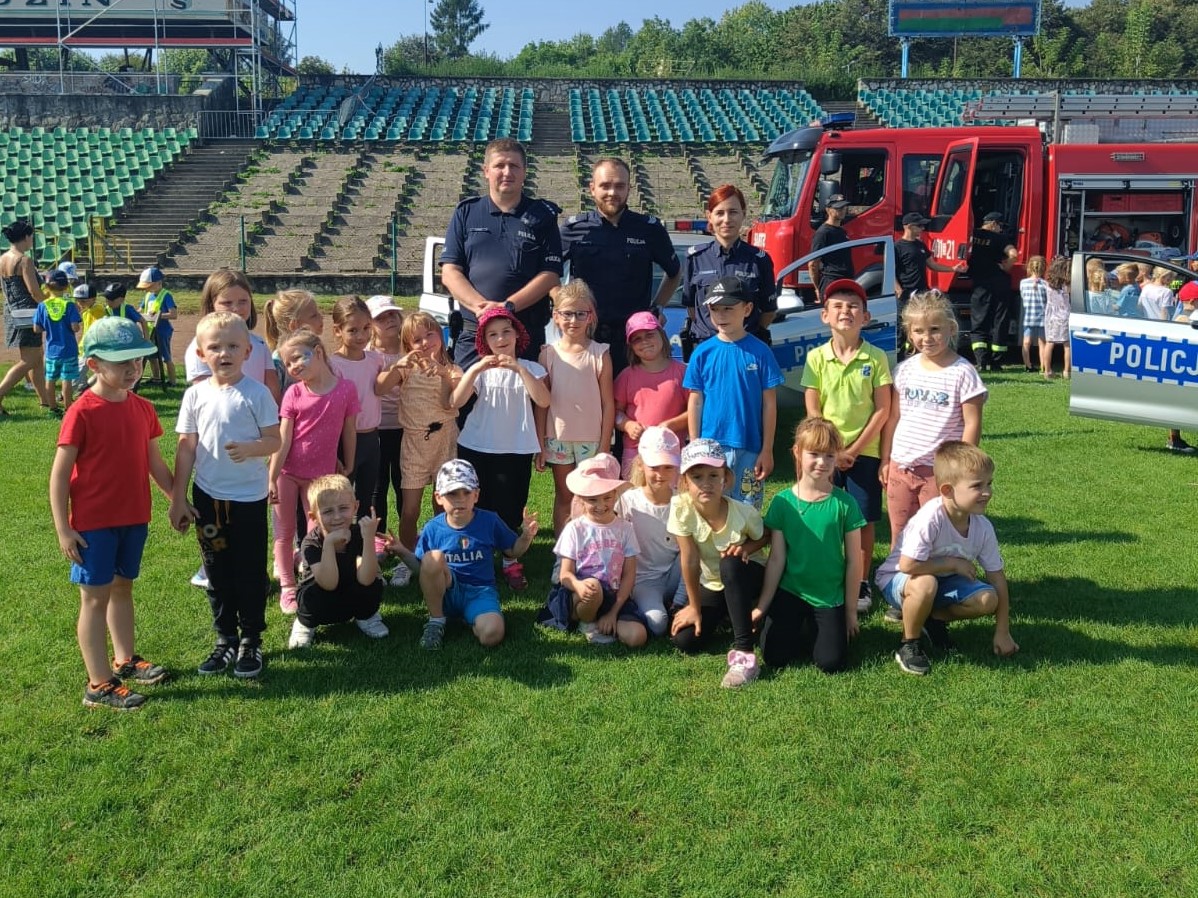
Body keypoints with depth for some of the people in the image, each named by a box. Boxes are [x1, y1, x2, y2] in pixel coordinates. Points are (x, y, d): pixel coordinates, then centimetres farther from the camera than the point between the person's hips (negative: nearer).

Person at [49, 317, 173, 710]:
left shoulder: (142, 409, 3)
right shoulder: (82, 413, -15)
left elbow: (155, 462, 13)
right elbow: (59, 474, -13)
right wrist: (63, 529, -14)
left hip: (134, 518, 6)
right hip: (93, 523, -6)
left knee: (122, 588, 19)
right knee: (96, 596, 1)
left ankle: (125, 660, 35)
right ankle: (99, 685, 8)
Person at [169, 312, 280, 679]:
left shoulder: (256, 393, -8)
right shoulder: (196, 395, 0)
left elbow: (275, 441, -6)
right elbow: (186, 448, 4)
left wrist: (249, 448, -28)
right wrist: (178, 499, 4)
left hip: (249, 498, -3)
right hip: (207, 498, 3)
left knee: (250, 572, 6)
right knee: (217, 573, 12)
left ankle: (251, 641, 21)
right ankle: (225, 639, 26)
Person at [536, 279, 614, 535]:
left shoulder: (600, 354, -6)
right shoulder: (548, 353, -1)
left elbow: (608, 403, -4)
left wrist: (605, 446, -7)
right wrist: (540, 445, 1)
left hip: (591, 438, -2)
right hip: (557, 437, 2)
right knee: (563, 497, 13)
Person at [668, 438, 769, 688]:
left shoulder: (744, 512, -27)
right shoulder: (681, 509, -26)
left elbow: (764, 538, -5)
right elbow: (690, 559, -19)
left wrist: (745, 548, -27)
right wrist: (694, 607, -12)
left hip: (747, 578, -3)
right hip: (711, 584, 3)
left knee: (730, 563, -37)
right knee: (685, 641, -13)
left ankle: (745, 654, -34)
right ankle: (726, 615, 23)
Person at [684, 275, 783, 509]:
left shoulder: (759, 352, -4)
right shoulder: (703, 353, 0)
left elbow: (769, 404, -2)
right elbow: (695, 402, 4)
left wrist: (767, 450, -3)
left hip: (749, 448, -1)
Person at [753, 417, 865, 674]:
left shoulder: (844, 503, -9)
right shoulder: (782, 502, -6)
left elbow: (854, 562, -4)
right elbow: (776, 560, -3)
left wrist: (850, 610, -1)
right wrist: (762, 606, -3)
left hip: (830, 599, -1)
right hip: (789, 593, 1)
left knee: (830, 663, -10)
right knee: (774, 657, -7)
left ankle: (816, 631, 22)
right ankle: (802, 630, 24)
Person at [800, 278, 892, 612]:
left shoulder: (876, 358, -5)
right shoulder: (816, 357, -2)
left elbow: (882, 410, -6)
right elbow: (812, 411, -2)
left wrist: (853, 450, -10)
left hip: (864, 452, -1)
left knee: (863, 522, 5)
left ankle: (861, 585, 18)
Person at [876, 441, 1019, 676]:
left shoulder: (982, 527, -13)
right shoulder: (931, 518, -33)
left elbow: (997, 576, -4)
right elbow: (908, 565, -36)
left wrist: (1003, 632, -3)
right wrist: (953, 563, -23)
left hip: (943, 580, 6)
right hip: (897, 579, -6)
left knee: (987, 600, -18)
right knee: (926, 583, -39)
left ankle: (935, 618, 11)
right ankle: (908, 645, -12)